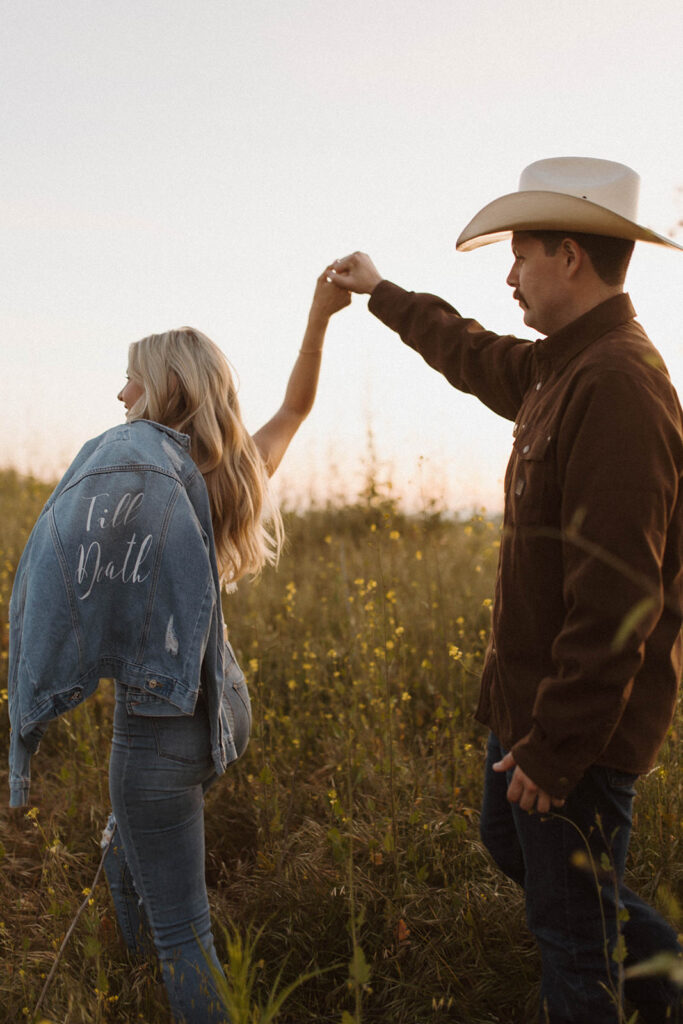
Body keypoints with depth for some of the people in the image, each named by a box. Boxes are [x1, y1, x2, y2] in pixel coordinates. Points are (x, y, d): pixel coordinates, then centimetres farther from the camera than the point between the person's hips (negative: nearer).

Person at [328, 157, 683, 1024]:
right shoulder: (563, 368, 6)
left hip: (581, 721, -10)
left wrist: (555, 751, -23)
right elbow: (475, 356, 29)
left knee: (571, 923, 6)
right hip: (529, 692, 10)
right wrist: (381, 292, 40)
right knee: (511, 845, 28)